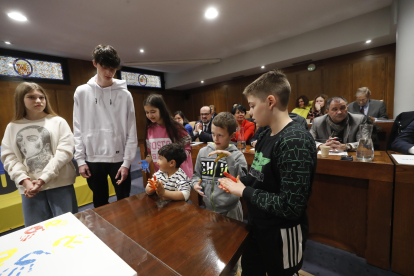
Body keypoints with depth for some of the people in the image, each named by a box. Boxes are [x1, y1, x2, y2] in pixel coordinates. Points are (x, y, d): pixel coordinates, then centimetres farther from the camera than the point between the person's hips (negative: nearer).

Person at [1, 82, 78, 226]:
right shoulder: (12, 127, 10)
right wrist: (25, 180, -10)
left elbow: (65, 151, -7)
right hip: (29, 188, 3)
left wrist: (43, 179, -11)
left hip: (60, 184, -2)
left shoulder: (58, 122, 1)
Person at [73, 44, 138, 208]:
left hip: (119, 158, -1)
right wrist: (80, 159, -2)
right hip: (93, 159, 2)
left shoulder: (125, 95, -3)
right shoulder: (82, 92, 3)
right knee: (100, 203, 18)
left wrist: (126, 162, -9)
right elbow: (78, 130, 4)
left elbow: (131, 132, -5)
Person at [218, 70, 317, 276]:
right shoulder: (265, 136, 0)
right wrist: (238, 181, -8)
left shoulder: (295, 142, -28)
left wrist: (243, 192, -22)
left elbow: (290, 206, -30)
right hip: (258, 226, 8)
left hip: (282, 234, -7)